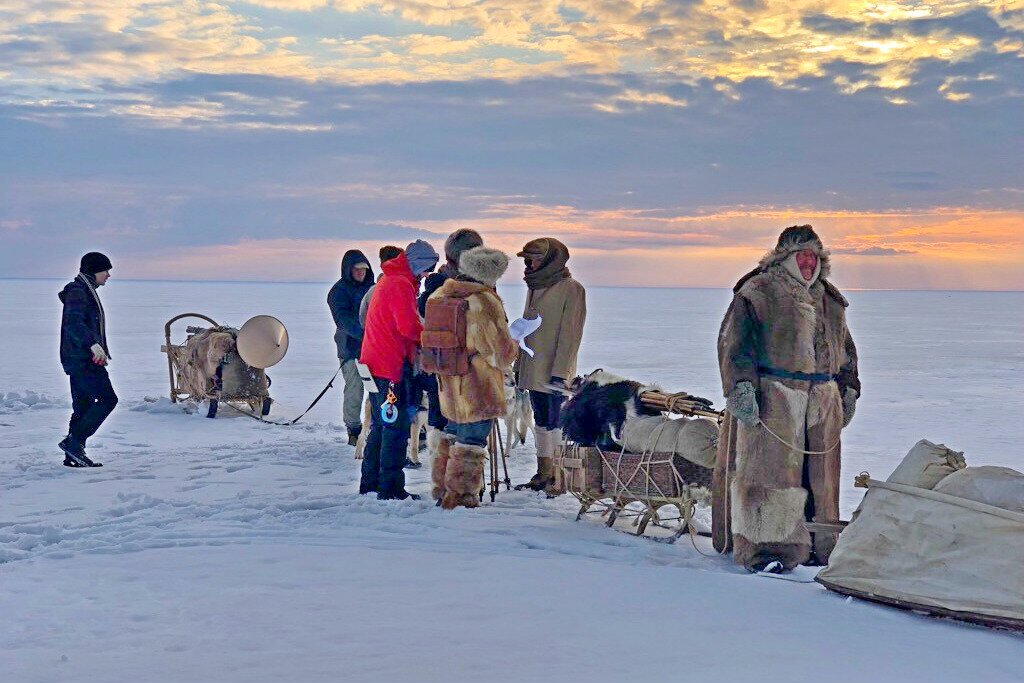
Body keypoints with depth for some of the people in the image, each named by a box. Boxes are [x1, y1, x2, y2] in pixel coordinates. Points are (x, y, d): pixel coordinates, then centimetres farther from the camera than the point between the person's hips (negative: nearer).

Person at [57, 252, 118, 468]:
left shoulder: (87, 290, 22)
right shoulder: (77, 291, -11)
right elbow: (73, 322, -26)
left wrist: (101, 352, 29)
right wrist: (93, 343, -38)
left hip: (84, 359, 10)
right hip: (82, 359, -10)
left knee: (83, 406, 9)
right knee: (108, 399, -13)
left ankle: (73, 455, 10)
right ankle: (73, 441, -13)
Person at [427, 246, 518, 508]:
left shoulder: (438, 296, 4)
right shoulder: (486, 302, -19)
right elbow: (501, 351, -15)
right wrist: (513, 347, 6)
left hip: (448, 382, 8)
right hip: (478, 387, -8)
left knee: (454, 430, 22)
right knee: (473, 439, 1)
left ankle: (441, 487, 29)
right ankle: (460, 494, 5)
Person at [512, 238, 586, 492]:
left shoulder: (571, 289, -10)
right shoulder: (535, 287, 14)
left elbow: (570, 334, -14)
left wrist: (560, 371, -18)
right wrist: (519, 365, 17)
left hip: (555, 373, -8)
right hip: (533, 370, 8)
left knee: (557, 423, -5)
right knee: (541, 421, 13)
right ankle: (544, 474, 21)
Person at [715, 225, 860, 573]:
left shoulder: (829, 299, 19)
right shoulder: (757, 293, -3)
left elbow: (844, 348, 28)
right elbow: (735, 342, -10)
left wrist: (848, 389, 23)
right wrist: (741, 387, -19)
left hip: (821, 401, 7)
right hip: (772, 400, -6)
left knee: (818, 474, 9)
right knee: (771, 468, -8)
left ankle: (817, 543, 18)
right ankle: (764, 545, -5)